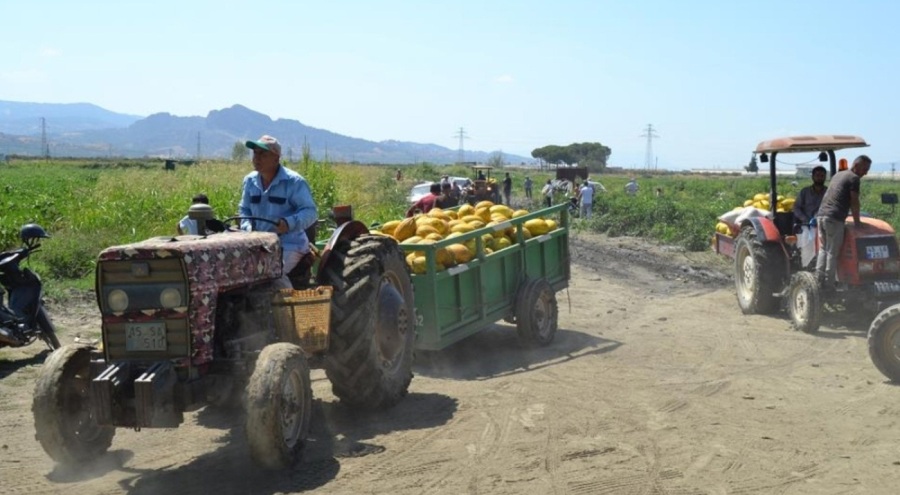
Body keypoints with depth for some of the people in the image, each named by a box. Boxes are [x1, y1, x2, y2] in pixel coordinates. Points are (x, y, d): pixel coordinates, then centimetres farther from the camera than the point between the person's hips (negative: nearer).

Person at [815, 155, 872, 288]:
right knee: (832, 252, -4)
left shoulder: (838, 175, 23)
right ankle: (829, 285, -2)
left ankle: (819, 281, 10)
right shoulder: (854, 178, -2)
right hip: (834, 218, -8)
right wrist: (857, 222, 2)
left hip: (821, 215, 8)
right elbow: (854, 202, -6)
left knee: (823, 250, 13)